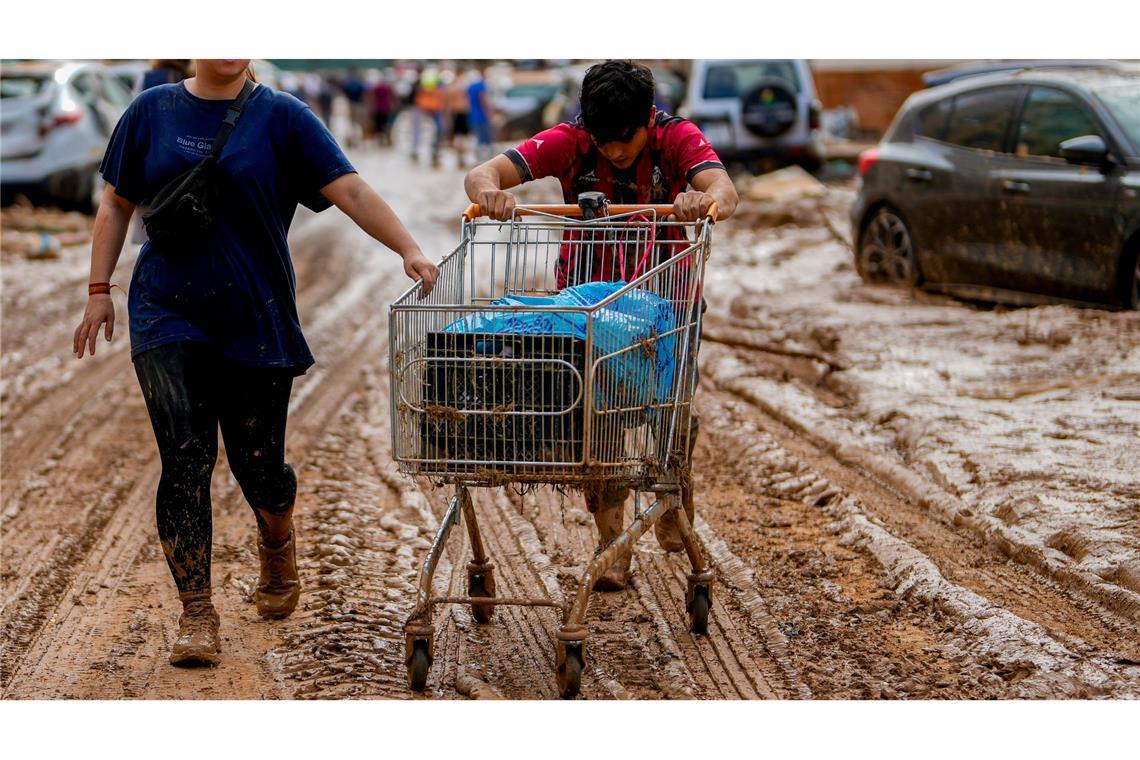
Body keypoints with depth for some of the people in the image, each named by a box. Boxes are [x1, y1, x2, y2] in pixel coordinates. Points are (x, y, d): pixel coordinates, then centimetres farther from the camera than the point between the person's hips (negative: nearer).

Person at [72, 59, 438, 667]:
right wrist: (99, 290, 8)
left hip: (255, 320, -1)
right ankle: (196, 613, 0)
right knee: (185, 459, -8)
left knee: (257, 462, 4)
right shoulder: (153, 111, 6)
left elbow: (351, 190, -9)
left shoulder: (282, 117, -1)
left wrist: (409, 250, -23)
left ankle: (277, 548, 39)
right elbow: (117, 205, 14)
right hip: (167, 315, 1)